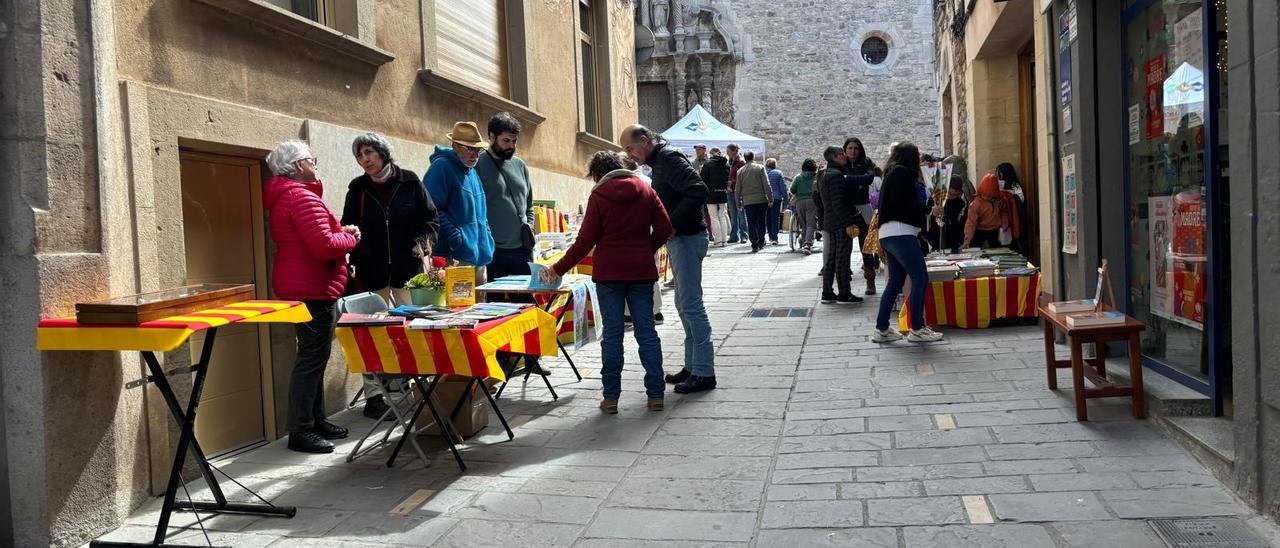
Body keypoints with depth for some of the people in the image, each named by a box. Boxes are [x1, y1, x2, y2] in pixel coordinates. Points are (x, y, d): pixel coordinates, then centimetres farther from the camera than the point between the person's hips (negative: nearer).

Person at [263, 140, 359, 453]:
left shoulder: (283, 197, 17)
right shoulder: (302, 197, -17)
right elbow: (324, 246, -24)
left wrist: (341, 232, 7)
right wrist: (350, 238, -6)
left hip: (302, 289, 11)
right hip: (313, 290, -11)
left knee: (313, 357, 16)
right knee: (312, 358, -7)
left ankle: (316, 420, 25)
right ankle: (300, 431, -3)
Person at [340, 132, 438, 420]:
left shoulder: (409, 182, 3)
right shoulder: (358, 189, 6)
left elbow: (429, 218, 8)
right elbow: (349, 227, 11)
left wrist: (421, 240, -10)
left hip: (406, 268, 0)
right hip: (372, 271, 0)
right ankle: (373, 396, 5)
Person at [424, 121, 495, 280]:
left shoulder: (472, 172, 19)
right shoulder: (441, 167, -9)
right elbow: (432, 210, -18)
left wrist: (488, 242, 17)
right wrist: (454, 237, -23)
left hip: (478, 256, 9)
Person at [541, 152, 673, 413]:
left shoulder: (599, 196, -4)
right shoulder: (645, 190, 6)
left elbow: (585, 241, -7)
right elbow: (664, 228, 2)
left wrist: (558, 269, 0)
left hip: (609, 273, -3)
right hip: (641, 271, 3)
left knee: (612, 333, 2)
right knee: (646, 331, 7)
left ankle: (611, 397, 6)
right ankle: (656, 394, 7)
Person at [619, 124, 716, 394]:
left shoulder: (670, 159, -15)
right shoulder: (659, 160, 17)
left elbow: (698, 191, -27)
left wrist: (674, 225, -23)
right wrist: (670, 229, 10)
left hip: (687, 238, -11)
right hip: (679, 238, 11)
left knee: (691, 305, -8)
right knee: (684, 304, 14)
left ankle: (704, 372, -2)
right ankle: (692, 366, 23)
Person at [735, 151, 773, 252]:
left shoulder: (740, 171, 5)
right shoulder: (760, 168, -1)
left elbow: (738, 189, 7)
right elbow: (766, 184, -6)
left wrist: (739, 203, 15)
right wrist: (770, 198, -2)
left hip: (748, 201, 1)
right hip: (761, 200, -1)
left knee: (751, 224, 3)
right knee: (761, 222, 12)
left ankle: (754, 245, -1)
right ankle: (761, 243, 16)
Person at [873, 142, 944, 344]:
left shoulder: (892, 174, 22)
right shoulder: (902, 173, -6)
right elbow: (907, 205, -15)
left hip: (889, 235, 10)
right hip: (901, 232, -10)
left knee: (895, 282, 12)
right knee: (920, 278, -9)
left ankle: (881, 329, 12)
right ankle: (917, 329, -8)